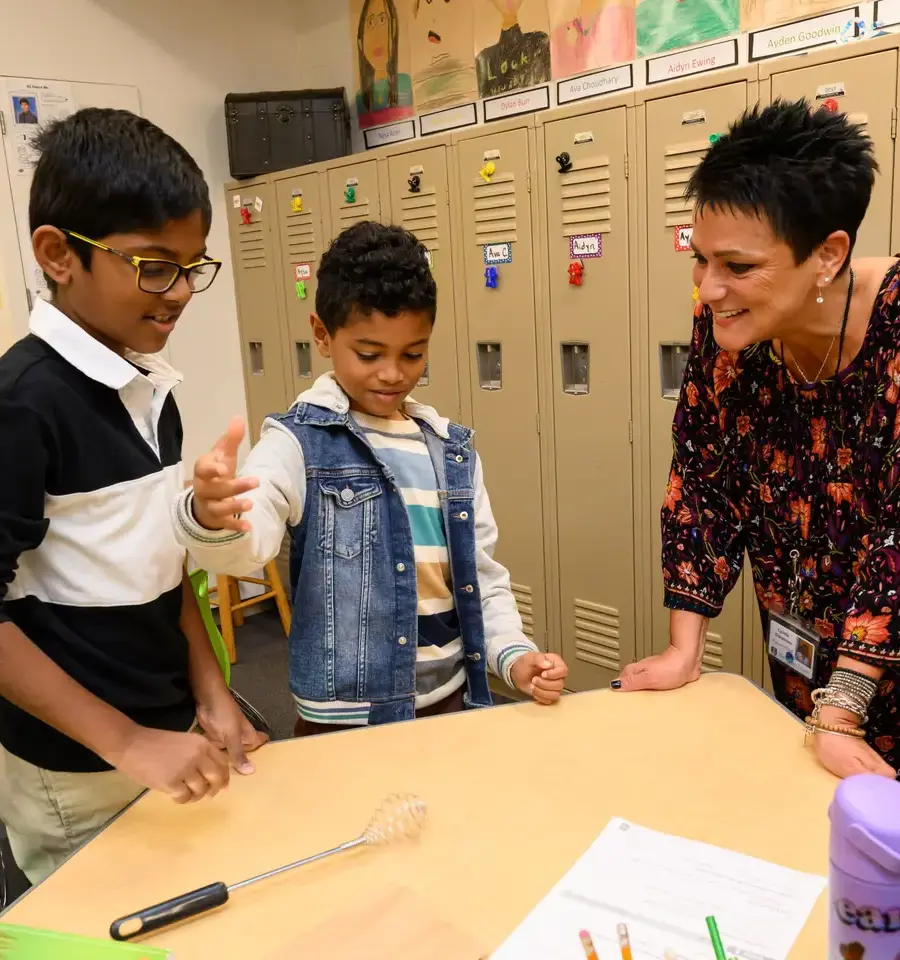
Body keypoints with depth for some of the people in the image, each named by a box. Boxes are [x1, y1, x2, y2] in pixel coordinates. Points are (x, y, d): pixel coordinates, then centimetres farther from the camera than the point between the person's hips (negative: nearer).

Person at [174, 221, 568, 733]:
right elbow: (247, 539, -30)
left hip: (451, 702, 5)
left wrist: (513, 653, -7)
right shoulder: (298, 441, -12)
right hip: (345, 721, -4)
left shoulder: (455, 450, 3)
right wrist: (210, 517, -51)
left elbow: (483, 576, 8)